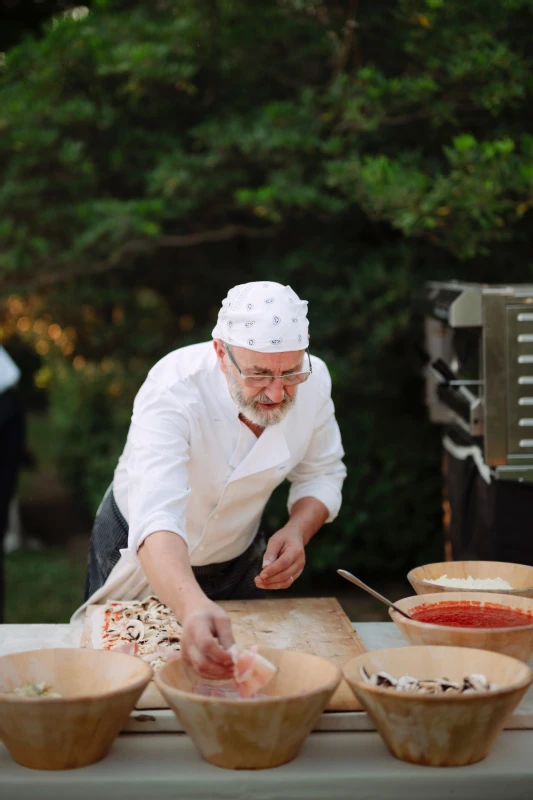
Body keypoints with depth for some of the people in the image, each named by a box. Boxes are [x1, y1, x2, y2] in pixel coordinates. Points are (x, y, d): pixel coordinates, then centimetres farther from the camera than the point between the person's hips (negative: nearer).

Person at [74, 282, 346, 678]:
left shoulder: (313, 379, -22)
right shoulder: (174, 390, -38)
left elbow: (322, 473, -4)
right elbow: (156, 518, -51)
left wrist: (297, 531, -25)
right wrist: (193, 607, -68)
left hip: (239, 558, 3)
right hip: (146, 552, -3)